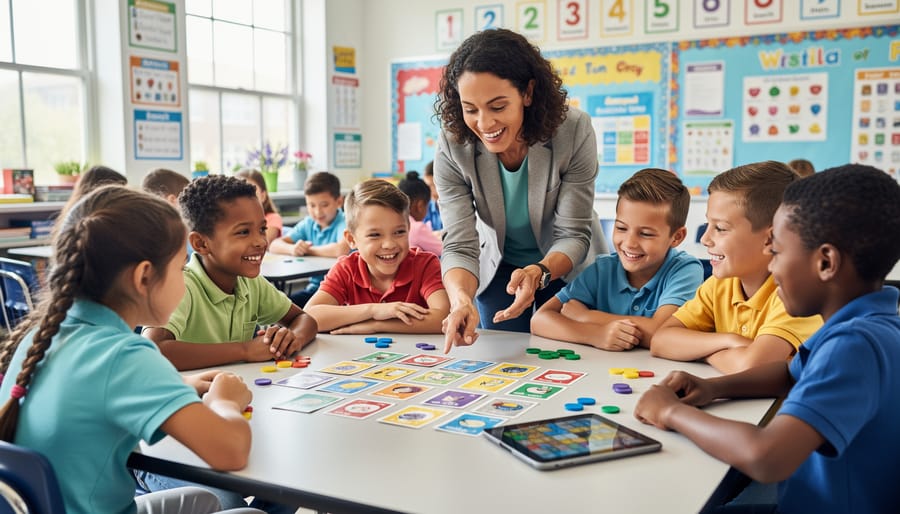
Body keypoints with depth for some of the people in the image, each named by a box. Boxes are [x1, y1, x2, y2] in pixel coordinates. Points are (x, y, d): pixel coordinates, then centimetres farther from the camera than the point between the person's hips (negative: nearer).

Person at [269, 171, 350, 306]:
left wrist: (309, 250, -14)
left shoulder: (345, 223, -11)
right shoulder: (308, 224, 9)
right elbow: (275, 245, 7)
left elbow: (341, 250, -32)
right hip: (315, 286, 6)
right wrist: (292, 249, -18)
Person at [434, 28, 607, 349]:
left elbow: (573, 235, -24)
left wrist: (537, 273, -44)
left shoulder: (574, 132, -28)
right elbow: (459, 245, -26)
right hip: (499, 268, 1)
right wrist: (461, 299, -48)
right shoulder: (453, 147, -24)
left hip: (567, 268, -1)